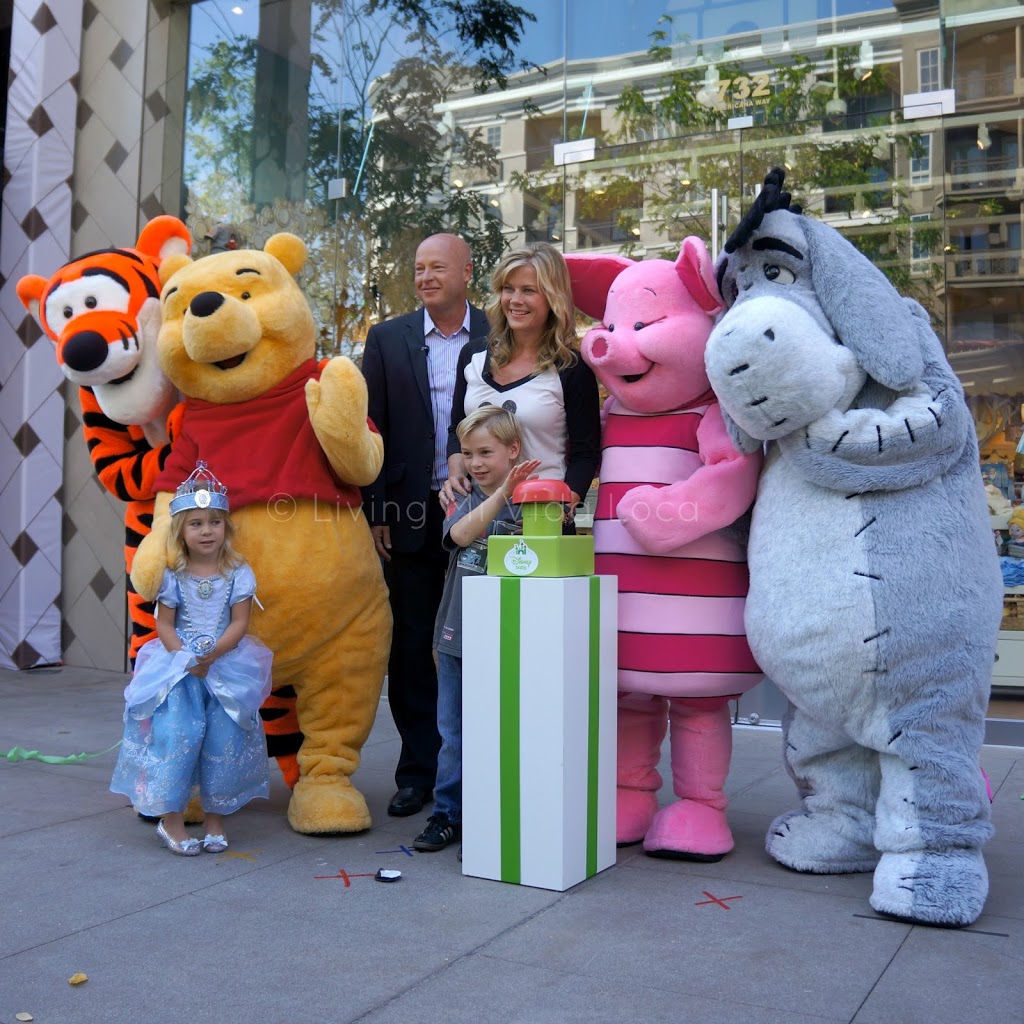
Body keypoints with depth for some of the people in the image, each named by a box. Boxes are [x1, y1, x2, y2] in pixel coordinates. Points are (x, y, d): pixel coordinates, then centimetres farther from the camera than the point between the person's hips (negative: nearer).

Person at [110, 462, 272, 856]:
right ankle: (171, 818, 1)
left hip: (227, 667, 0)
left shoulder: (238, 574, 0)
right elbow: (164, 624, 0)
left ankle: (216, 817, 12)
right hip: (178, 667, 0)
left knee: (225, 739, -4)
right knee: (177, 733, -12)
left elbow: (239, 623, -4)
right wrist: (186, 659, -14)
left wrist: (211, 656, -17)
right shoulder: (173, 575, 1)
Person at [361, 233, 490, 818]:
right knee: (409, 642, 7)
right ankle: (419, 768, 19)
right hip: (411, 514, 2)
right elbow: (372, 429, 5)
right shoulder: (388, 339, 8)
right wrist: (374, 512, -2)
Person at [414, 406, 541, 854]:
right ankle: (447, 814, 25)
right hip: (456, 634, 3)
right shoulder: (465, 499, 5)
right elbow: (459, 534, -18)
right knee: (453, 734, 13)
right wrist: (502, 493, -28)